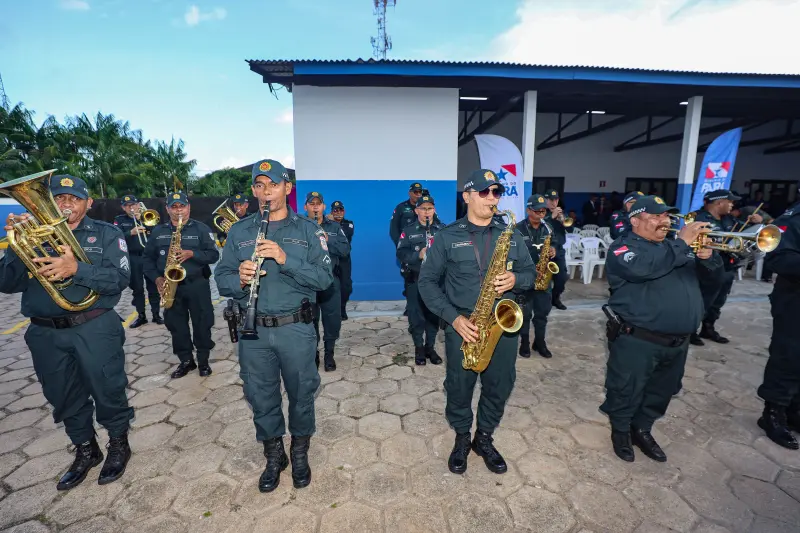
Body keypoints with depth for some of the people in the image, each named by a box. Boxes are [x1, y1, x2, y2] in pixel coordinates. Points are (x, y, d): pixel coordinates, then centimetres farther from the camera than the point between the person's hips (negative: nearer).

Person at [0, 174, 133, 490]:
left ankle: (119, 445, 29)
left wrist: (77, 268, -27)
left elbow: (120, 278, -13)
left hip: (96, 329, -4)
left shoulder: (106, 233, 0)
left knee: (108, 392, 6)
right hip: (46, 333, 4)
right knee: (65, 399, 16)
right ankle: (86, 451, 36)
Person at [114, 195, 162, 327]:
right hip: (133, 259, 0)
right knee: (137, 289, 7)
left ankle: (156, 314, 12)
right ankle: (141, 316, 17)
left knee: (153, 287, 3)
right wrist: (131, 232, -22)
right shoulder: (119, 220, 7)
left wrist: (141, 219, -10)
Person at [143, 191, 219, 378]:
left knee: (202, 323, 3)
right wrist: (157, 278, -3)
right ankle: (185, 361, 24)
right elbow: (148, 258, 11)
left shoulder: (201, 228, -2)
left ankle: (203, 360, 18)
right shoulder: (158, 231, 9)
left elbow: (213, 255, -8)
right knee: (176, 325, 9)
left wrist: (192, 254, -22)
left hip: (197, 284, -3)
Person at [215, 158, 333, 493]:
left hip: (296, 329, -2)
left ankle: (300, 454, 39)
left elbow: (325, 277, -10)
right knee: (261, 397, 16)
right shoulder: (239, 231, 6)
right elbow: (221, 279, 4)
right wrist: (240, 278, -19)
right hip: (253, 330, 3)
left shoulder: (307, 229, -2)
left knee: (301, 394, 13)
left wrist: (285, 259, -23)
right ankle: (273, 457, 41)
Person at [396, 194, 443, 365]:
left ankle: (430, 347, 24)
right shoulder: (408, 230, 3)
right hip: (415, 279, -1)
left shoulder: (442, 230, 7)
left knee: (434, 314, 8)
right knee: (416, 315, 4)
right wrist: (418, 255, -19)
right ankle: (419, 348, 20)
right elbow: (400, 253, -5)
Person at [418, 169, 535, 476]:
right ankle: (461, 438, 37)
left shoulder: (511, 235, 6)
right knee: (459, 389, 10)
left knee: (499, 387, 13)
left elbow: (531, 273, 11)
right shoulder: (447, 236, -4)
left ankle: (484, 439, 38)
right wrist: (453, 317, -14)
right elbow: (427, 281, -4)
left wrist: (515, 279, -14)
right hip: (463, 327, -2)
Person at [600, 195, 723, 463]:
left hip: (678, 341, 7)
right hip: (637, 340, -7)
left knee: (660, 393, 20)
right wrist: (682, 243, -23)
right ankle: (621, 431, 30)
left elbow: (712, 273, 16)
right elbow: (642, 267, -31)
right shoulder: (623, 247, -9)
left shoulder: (674, 246, 15)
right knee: (627, 392, 7)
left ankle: (643, 429, 39)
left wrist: (708, 256, -6)